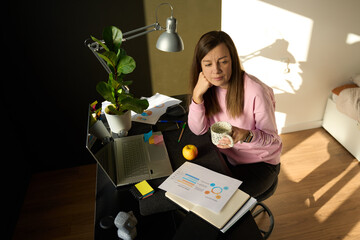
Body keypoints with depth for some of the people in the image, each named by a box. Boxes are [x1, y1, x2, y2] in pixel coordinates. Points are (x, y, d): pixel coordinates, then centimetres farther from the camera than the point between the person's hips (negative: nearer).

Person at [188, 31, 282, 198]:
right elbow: (198, 130, -11)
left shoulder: (256, 92, -28)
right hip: (226, 156, 5)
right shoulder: (209, 87, -10)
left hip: (260, 163, -4)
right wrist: (197, 94, -25)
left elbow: (272, 139, -17)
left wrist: (246, 135, -39)